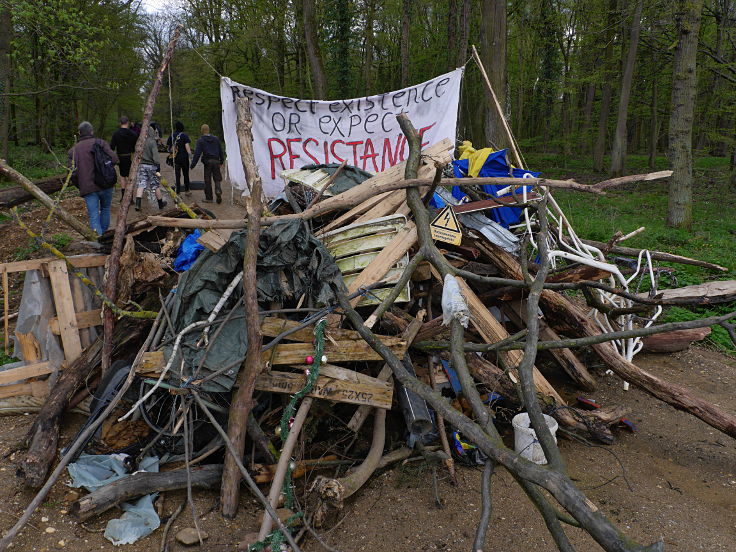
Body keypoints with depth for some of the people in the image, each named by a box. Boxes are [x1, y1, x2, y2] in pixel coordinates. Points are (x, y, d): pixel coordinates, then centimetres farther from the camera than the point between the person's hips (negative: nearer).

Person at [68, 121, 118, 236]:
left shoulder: (73, 150, 6)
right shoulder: (101, 143, 0)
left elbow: (71, 171, 0)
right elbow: (114, 159, -11)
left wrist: (80, 185, 15)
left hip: (87, 187, 0)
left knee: (93, 216, 0)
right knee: (105, 209, 21)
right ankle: (103, 233, 31)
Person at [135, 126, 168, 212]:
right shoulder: (152, 142, -12)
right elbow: (155, 155, -18)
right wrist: (158, 164, -14)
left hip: (142, 165, 4)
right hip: (151, 166, -4)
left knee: (141, 185, 1)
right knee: (156, 185, 8)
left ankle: (137, 204, -12)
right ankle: (160, 203, 22)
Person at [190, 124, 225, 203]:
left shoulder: (200, 140, -1)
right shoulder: (216, 139, 11)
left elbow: (197, 153, -8)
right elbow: (221, 151, 15)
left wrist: (192, 165, -6)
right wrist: (221, 161, 26)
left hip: (207, 162, -3)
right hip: (216, 161, 3)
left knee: (207, 180, 4)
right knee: (217, 179, 8)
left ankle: (209, 198, 7)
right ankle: (218, 191, -19)